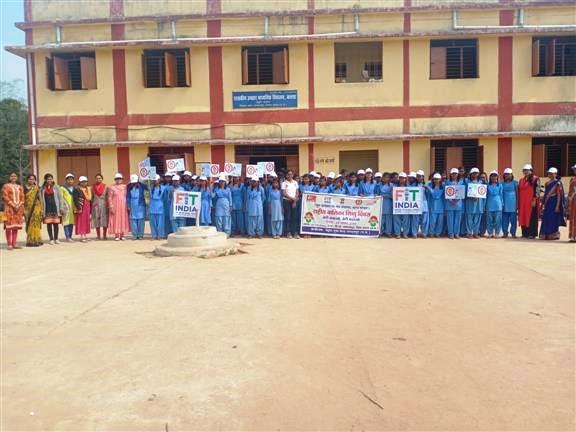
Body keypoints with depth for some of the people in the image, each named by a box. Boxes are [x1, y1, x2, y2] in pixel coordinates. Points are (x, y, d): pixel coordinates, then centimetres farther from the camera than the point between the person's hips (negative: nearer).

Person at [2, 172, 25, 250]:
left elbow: (22, 197, 10)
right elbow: (5, 197, -6)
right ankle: (9, 244, -6)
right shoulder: (6, 186, 3)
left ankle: (14, 243, 7)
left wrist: (19, 205, -7)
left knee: (16, 226, 4)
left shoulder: (20, 187, 17)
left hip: (19, 208, 5)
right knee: (9, 225, -7)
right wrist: (12, 204, -15)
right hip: (9, 208, -5)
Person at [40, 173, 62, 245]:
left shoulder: (56, 187, 3)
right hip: (47, 207, 1)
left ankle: (56, 238, 10)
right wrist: (42, 209, 0)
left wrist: (61, 207, -2)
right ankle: (51, 239, 9)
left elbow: (60, 197, 2)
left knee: (56, 223, 1)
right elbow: (41, 199, 5)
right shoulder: (43, 188, 5)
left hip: (55, 206, -1)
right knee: (49, 223, 2)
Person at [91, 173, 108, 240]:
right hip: (95, 205, 2)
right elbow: (92, 197, 11)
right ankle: (98, 236, 7)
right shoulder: (93, 187, 8)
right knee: (96, 221, 1)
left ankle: (104, 235, 4)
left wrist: (108, 205, -4)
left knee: (104, 220, -3)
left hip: (104, 205, -2)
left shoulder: (105, 187, 3)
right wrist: (91, 206, 5)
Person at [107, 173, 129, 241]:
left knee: (123, 220, 3)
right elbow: (109, 198, -2)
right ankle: (116, 235, 1)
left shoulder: (125, 187, 10)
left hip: (123, 206, 3)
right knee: (116, 220, -2)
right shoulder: (111, 188, 1)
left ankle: (122, 235, 9)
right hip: (115, 206, -3)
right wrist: (111, 207, -10)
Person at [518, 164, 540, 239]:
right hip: (522, 202, 6)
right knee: (523, 217, 6)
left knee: (531, 217, -4)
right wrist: (518, 202, 13)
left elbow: (537, 191, -9)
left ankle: (532, 234, 1)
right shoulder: (521, 180, 17)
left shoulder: (535, 179, -3)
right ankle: (525, 233, 12)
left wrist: (534, 200, -15)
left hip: (531, 202, -6)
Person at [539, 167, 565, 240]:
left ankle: (554, 235, 2)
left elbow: (559, 195, -10)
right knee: (546, 220, 6)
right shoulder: (547, 183, 15)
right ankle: (547, 235, 11)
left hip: (554, 203, -7)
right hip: (547, 203, 7)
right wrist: (543, 205, 14)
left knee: (553, 219, -5)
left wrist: (557, 206, -17)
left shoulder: (557, 183, -5)